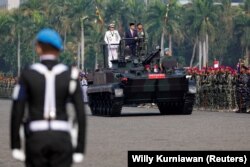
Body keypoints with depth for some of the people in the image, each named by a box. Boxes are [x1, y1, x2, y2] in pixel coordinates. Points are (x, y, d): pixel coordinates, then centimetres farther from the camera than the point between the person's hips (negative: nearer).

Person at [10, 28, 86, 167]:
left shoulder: (27, 75, -2)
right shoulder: (71, 76, 1)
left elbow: (16, 112, -4)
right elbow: (81, 114, -2)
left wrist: (15, 146, 2)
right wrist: (80, 149, 2)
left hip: (36, 138, 0)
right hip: (61, 137, 1)